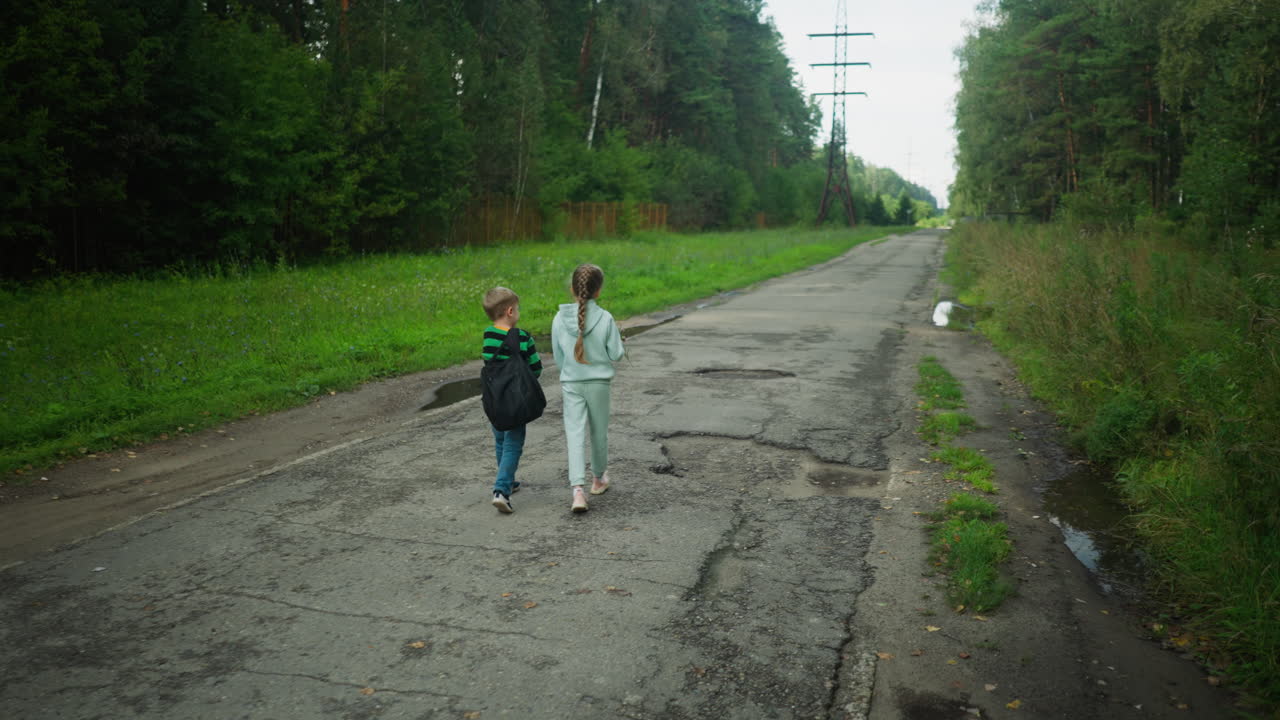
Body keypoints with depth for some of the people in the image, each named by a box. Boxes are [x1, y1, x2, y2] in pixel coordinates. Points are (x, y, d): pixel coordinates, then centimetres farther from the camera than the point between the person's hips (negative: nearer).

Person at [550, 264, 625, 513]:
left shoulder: (559, 319, -7)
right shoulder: (605, 319, -13)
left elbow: (558, 356, 3)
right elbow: (616, 354, -7)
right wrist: (620, 344, 15)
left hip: (570, 383, 1)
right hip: (598, 382, 0)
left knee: (574, 435, -1)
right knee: (599, 432, 17)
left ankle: (577, 490, -14)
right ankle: (599, 478, 37)